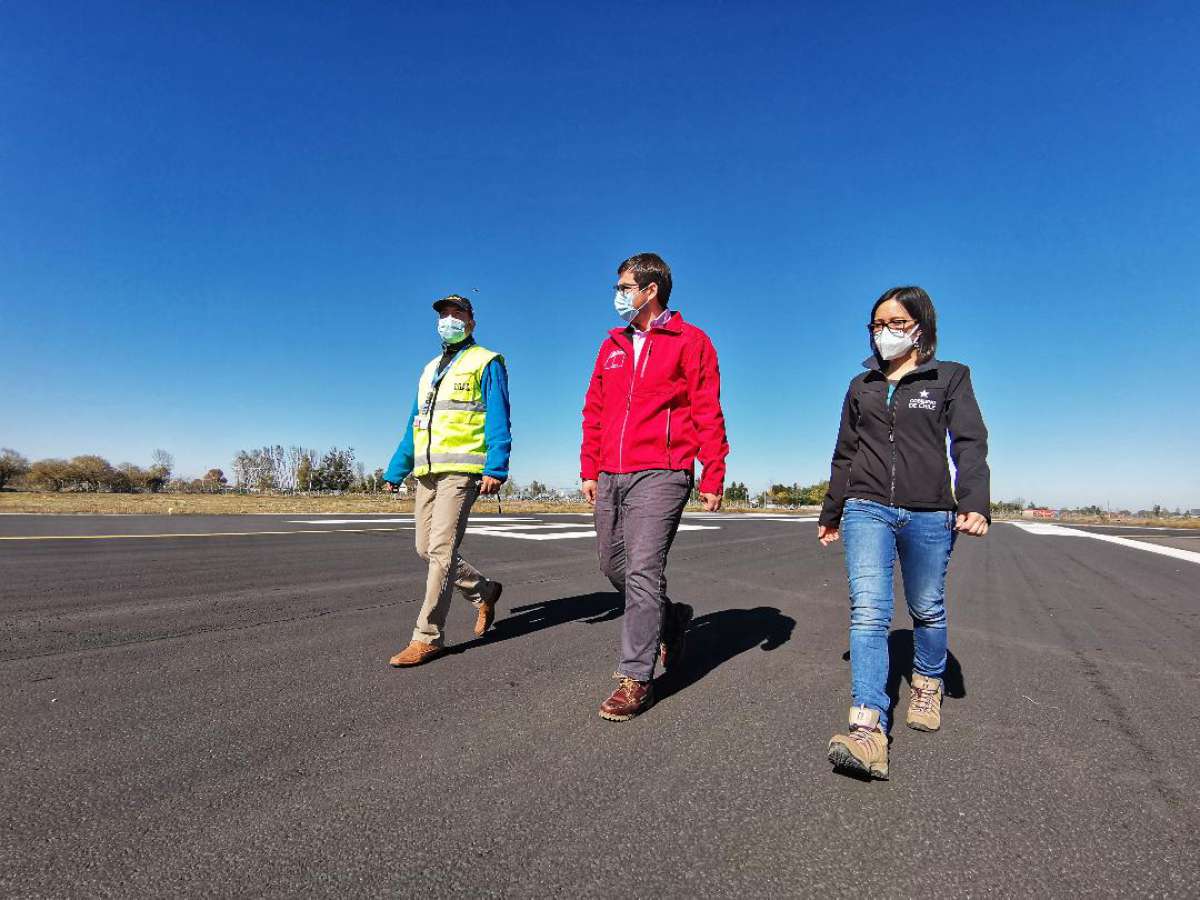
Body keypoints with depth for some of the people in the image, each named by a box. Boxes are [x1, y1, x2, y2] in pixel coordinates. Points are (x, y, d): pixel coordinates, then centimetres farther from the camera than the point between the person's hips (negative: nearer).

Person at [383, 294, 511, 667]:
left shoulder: (486, 362, 4)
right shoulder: (430, 369, 25)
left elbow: (498, 420, -7)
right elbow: (414, 426, 25)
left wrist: (496, 467, -19)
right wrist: (394, 472, 19)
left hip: (462, 470, -8)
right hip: (427, 472, 8)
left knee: (441, 550, -11)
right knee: (426, 549, 8)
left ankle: (428, 637, -3)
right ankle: (484, 592, 27)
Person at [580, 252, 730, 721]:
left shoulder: (689, 341, 1)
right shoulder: (612, 346, 18)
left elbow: (708, 413, -3)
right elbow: (594, 411, 19)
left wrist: (713, 476, -6)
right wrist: (589, 468, 14)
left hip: (660, 476, -7)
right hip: (611, 477, 7)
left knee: (642, 571, -10)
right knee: (613, 565, 13)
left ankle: (636, 678, 0)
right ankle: (670, 618, 37)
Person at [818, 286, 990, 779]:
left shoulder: (950, 378, 7)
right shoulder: (861, 387, 15)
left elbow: (970, 445, -4)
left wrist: (975, 505, -19)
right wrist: (832, 512, 23)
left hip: (929, 513, -1)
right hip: (867, 508, 1)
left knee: (927, 609, 11)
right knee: (868, 610, -14)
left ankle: (928, 685, 39)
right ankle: (868, 729, -21)